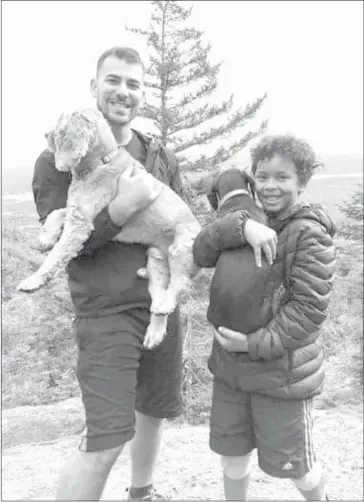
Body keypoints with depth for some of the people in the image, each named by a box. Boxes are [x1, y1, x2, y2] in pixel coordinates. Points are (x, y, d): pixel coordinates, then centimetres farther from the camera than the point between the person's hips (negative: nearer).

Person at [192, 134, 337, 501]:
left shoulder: (309, 234, -17)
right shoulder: (251, 221, 4)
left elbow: (309, 307, -20)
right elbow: (201, 254, -6)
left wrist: (259, 343, -23)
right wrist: (235, 227, -23)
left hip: (281, 370, -6)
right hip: (231, 364, 6)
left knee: (290, 461, 13)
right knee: (231, 449, 19)